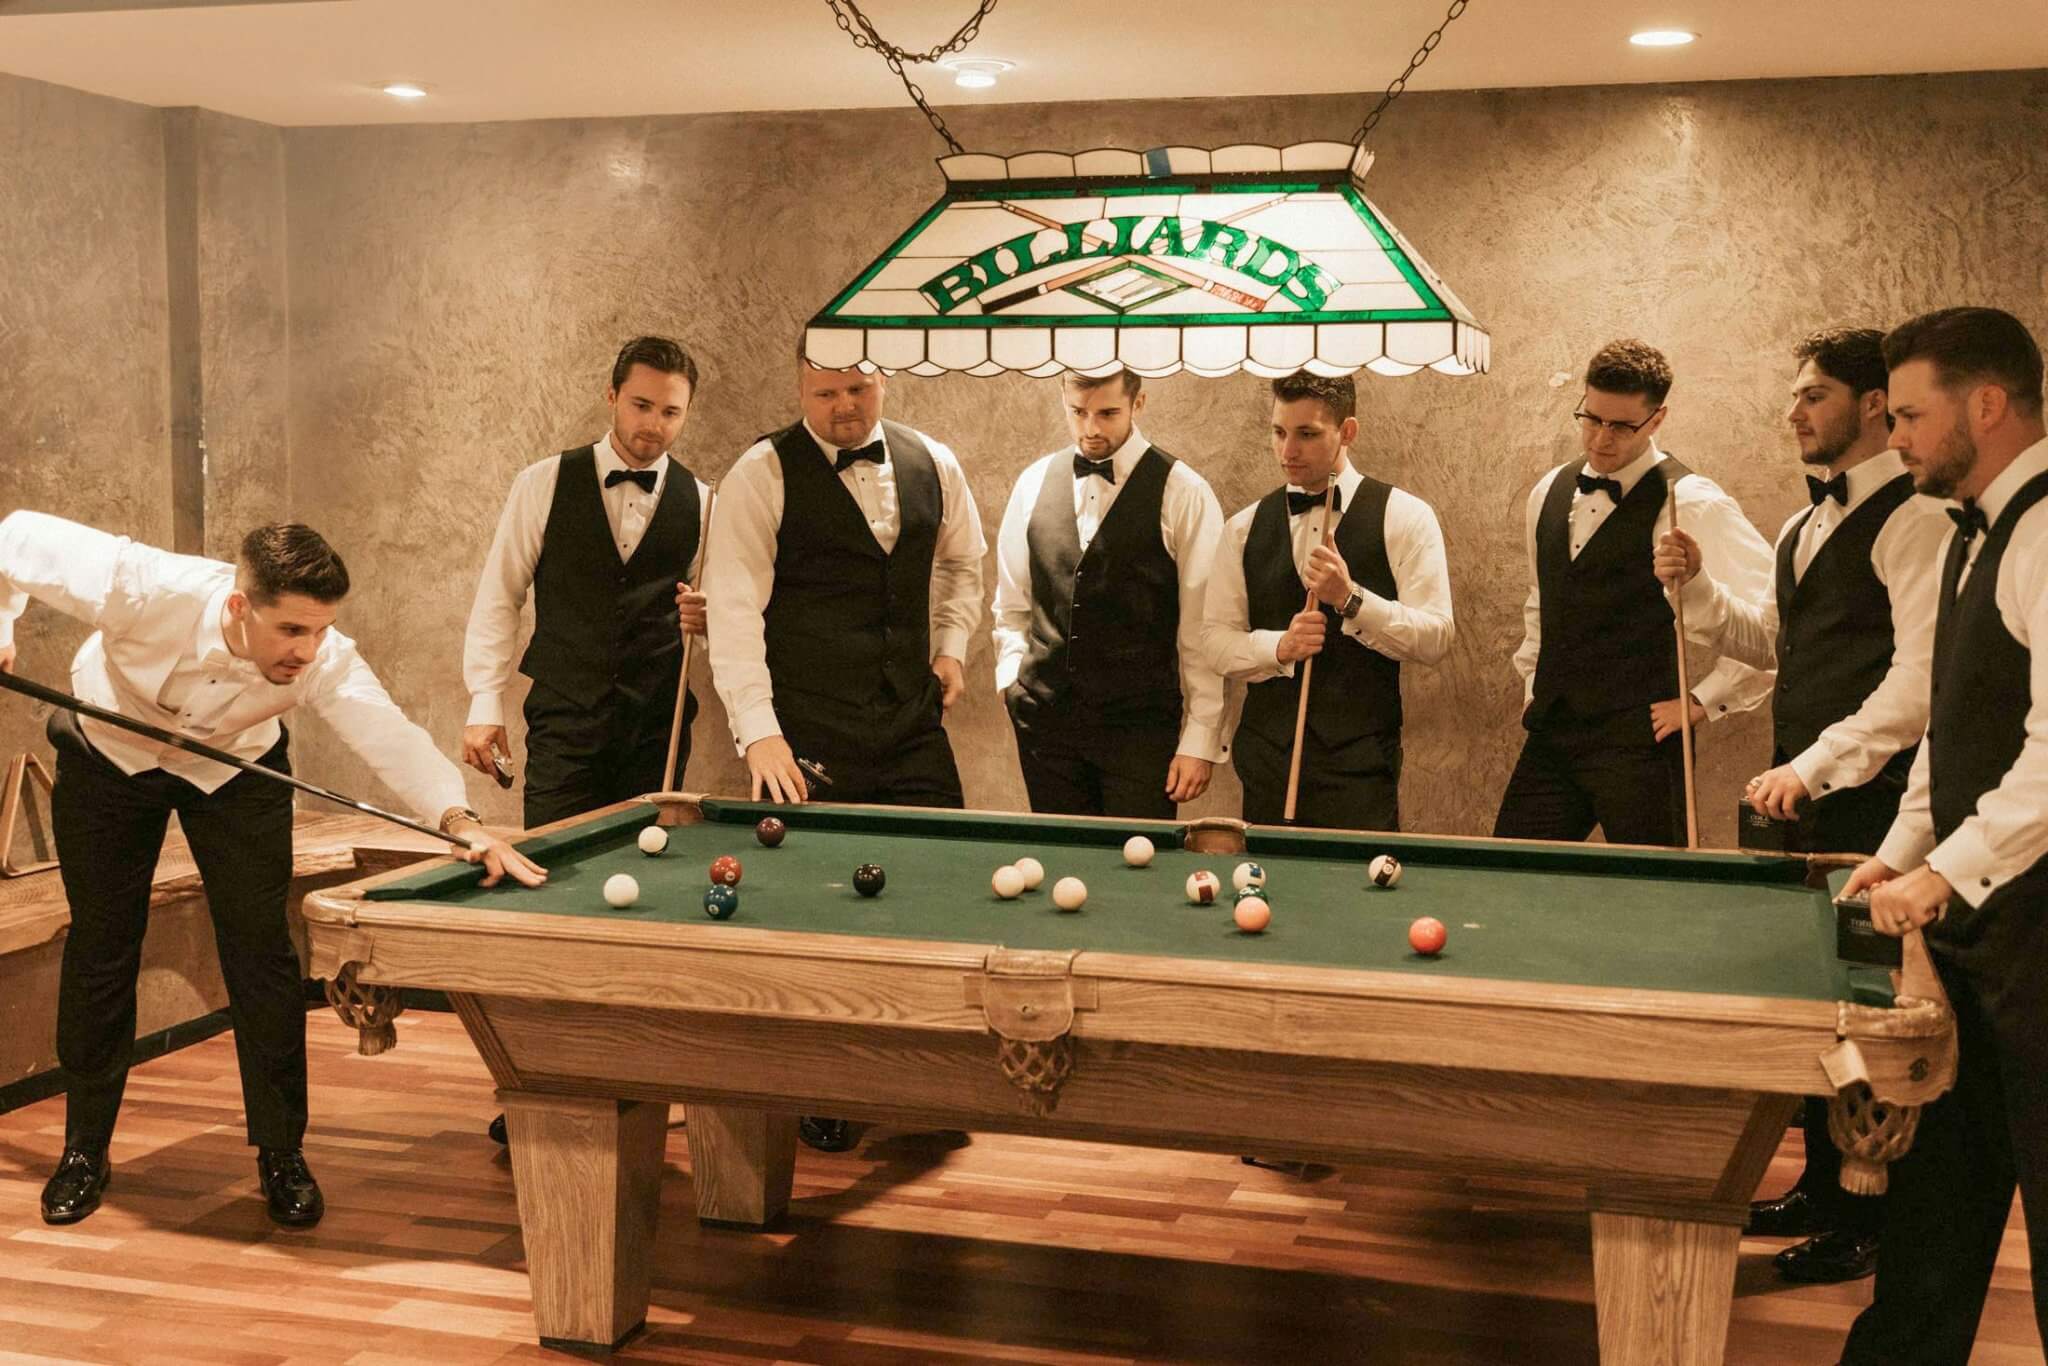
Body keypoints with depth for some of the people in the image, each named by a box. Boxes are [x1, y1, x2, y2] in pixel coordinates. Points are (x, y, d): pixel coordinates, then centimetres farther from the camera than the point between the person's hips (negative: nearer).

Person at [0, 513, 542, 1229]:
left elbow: (392, 736, -50)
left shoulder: (325, 660, -36)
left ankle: (282, 1155, 5)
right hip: (109, 753, 0)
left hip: (235, 767, 0)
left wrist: (459, 818, -65)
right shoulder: (144, 589, -39)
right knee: (101, 948, 6)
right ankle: (85, 1150, 21)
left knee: (260, 951, -7)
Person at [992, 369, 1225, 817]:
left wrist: (1201, 740, -9)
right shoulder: (1034, 482, 9)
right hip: (1045, 721, 4)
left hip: (1141, 726, -4)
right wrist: (1011, 675, 5)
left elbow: (1203, 629, -6)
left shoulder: (1183, 494, -5)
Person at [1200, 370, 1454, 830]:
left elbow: (1436, 638, -7)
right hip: (1266, 754, 3)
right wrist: (1279, 646, -12)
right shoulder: (1244, 528, 9)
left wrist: (1351, 598, -19)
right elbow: (1216, 640, 6)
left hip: (1361, 762, -3)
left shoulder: (1404, 517, 0)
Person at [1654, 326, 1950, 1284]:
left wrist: (1817, 765, -24)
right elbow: (1770, 643, 23)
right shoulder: (1803, 526, 15)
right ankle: (1823, 1189, 28)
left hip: (1871, 805, -8)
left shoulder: (1913, 522, -13)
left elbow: (1920, 680, -20)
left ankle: (1868, 1223, 11)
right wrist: (1697, 590, 7)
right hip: (1804, 802, 8)